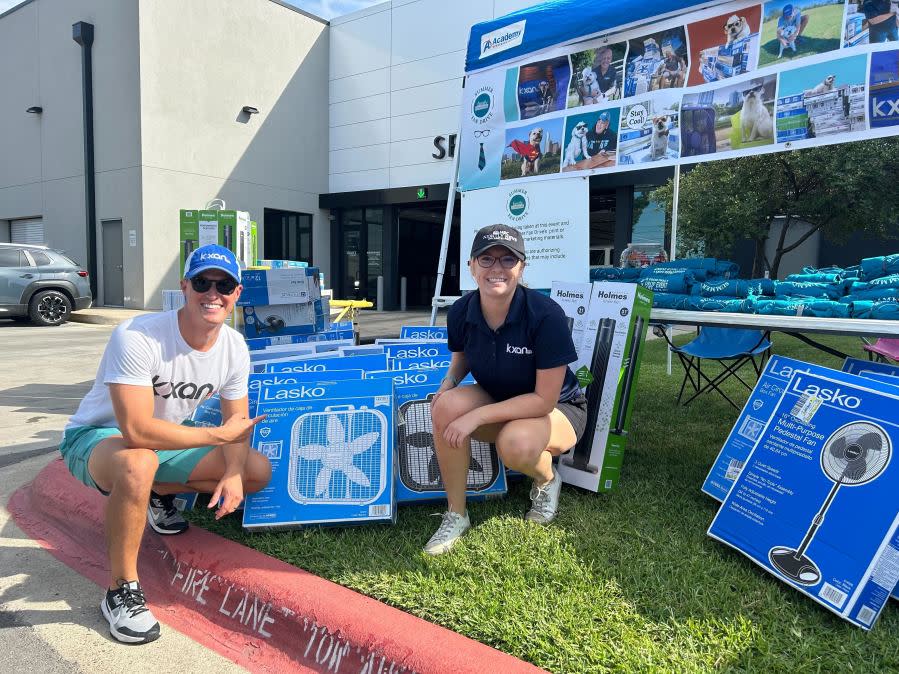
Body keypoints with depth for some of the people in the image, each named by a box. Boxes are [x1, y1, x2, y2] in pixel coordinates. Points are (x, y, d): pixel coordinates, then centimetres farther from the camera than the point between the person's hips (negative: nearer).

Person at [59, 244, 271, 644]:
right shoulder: (137, 338, -31)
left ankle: (158, 494, 17)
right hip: (97, 436, -6)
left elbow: (238, 422, -2)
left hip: (163, 441, 6)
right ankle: (121, 592, -19)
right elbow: (137, 431, -38)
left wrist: (233, 474, -22)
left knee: (259, 471, -4)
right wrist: (220, 435, -29)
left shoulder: (235, 347, -11)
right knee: (138, 464, -42)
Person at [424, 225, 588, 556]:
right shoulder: (460, 312, -14)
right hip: (497, 403, 4)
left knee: (516, 442, -37)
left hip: (558, 408, -4)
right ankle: (455, 514, -8)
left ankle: (547, 480, 3)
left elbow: (544, 400, -26)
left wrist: (477, 416, -30)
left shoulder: (546, 315, -29)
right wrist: (448, 383, -14)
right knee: (447, 406, -26)